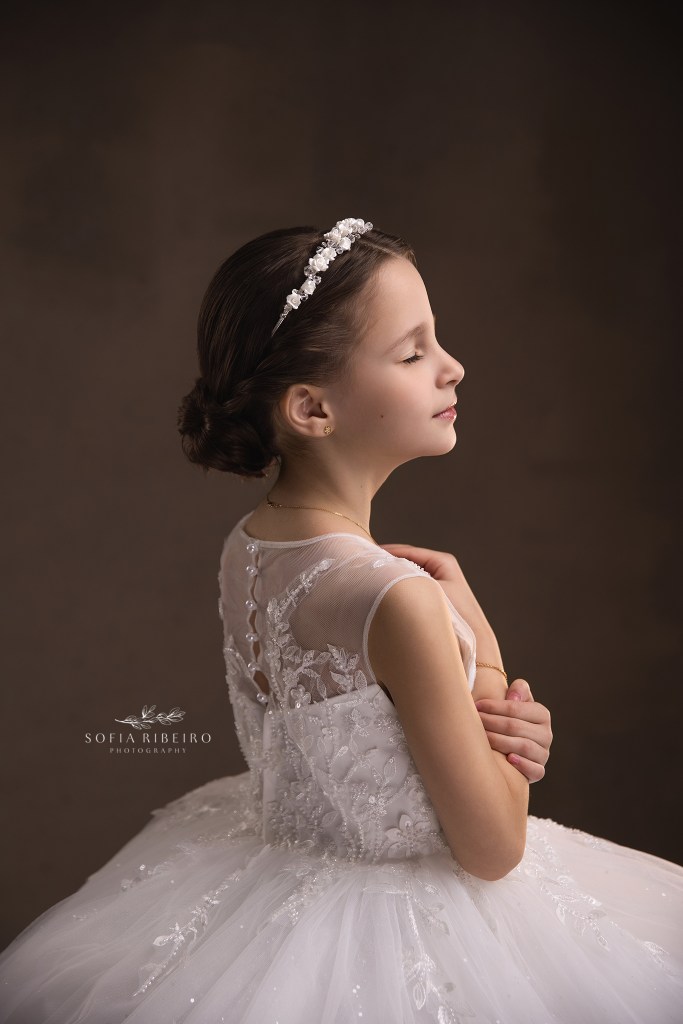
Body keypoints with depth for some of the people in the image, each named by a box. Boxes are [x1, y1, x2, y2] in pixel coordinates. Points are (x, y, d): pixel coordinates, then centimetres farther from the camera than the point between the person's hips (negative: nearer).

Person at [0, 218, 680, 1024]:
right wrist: (479, 639, -12)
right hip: (396, 937, -6)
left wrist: (495, 727, -8)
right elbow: (495, 850, -19)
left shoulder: (244, 547, -6)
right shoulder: (397, 598, -30)